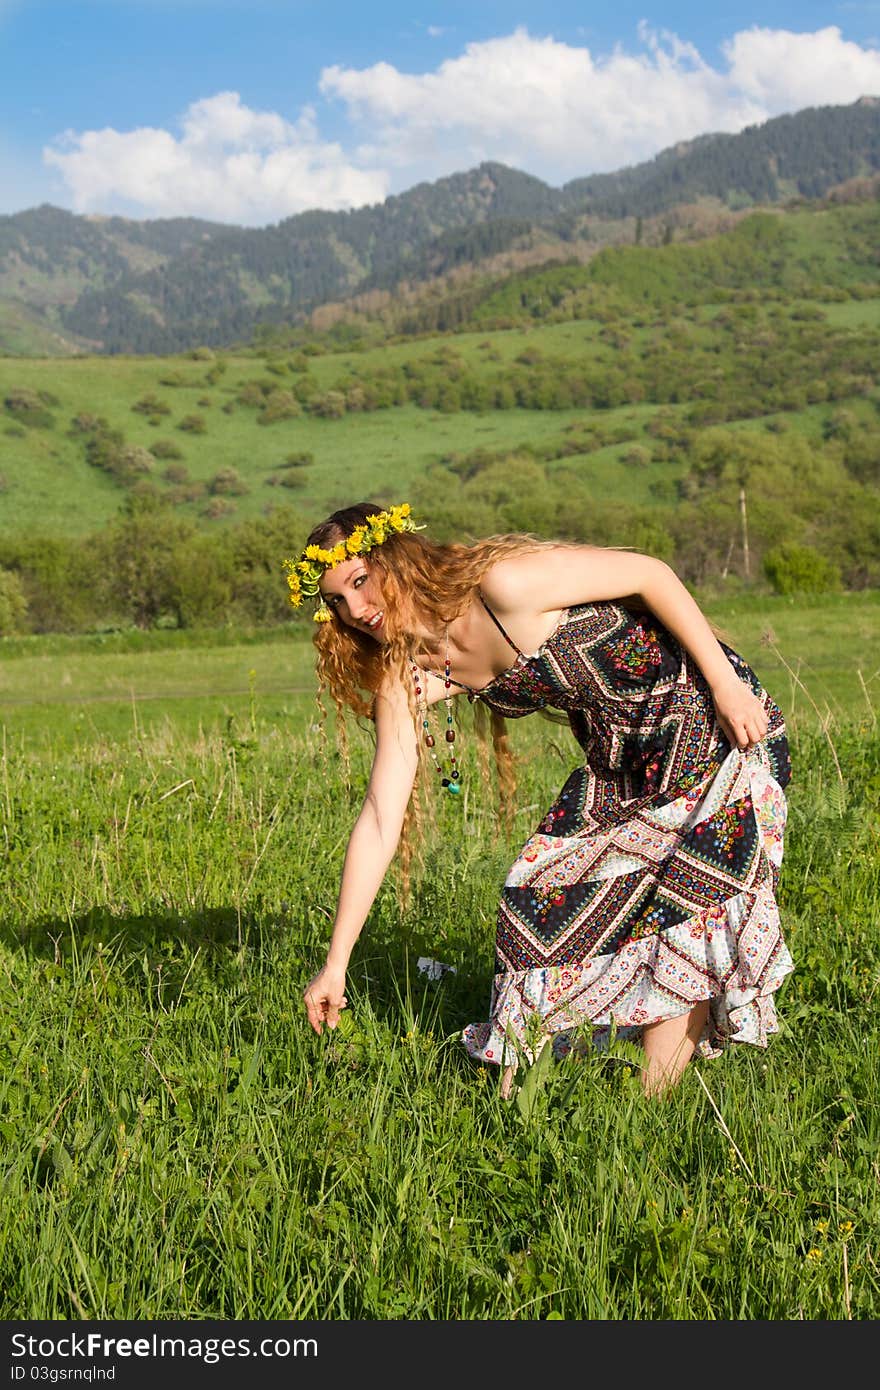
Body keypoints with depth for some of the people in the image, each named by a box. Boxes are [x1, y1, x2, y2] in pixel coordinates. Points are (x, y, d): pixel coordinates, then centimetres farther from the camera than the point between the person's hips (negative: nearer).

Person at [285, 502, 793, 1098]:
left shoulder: (502, 583, -26)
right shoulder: (410, 678, -4)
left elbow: (651, 573, -18)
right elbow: (380, 820, -4)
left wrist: (727, 684, -18)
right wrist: (336, 963, -5)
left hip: (706, 715, -7)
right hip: (616, 757, 7)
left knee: (689, 893, -13)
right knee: (549, 899, 3)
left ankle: (653, 1101, -5)